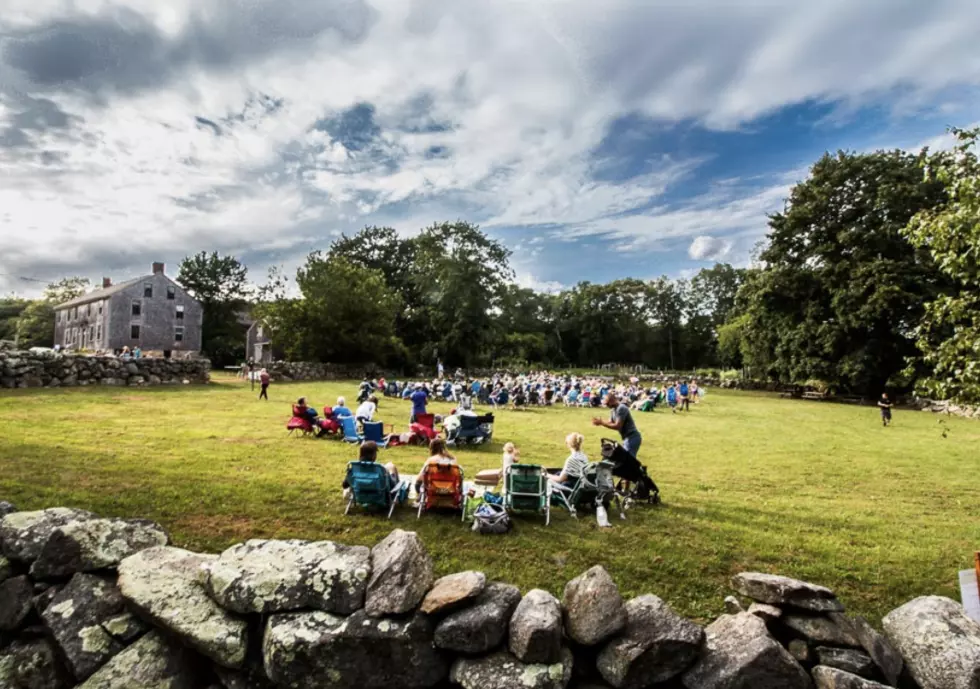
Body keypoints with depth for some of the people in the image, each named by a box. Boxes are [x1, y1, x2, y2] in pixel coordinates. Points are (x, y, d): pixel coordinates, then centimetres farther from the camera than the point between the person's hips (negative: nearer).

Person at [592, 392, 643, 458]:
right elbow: (610, 423, 10)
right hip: (628, 438, 10)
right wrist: (600, 422, -8)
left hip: (632, 438, -10)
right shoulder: (615, 409, 11)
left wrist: (601, 423, -20)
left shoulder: (621, 408, -20)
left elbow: (617, 426, -24)